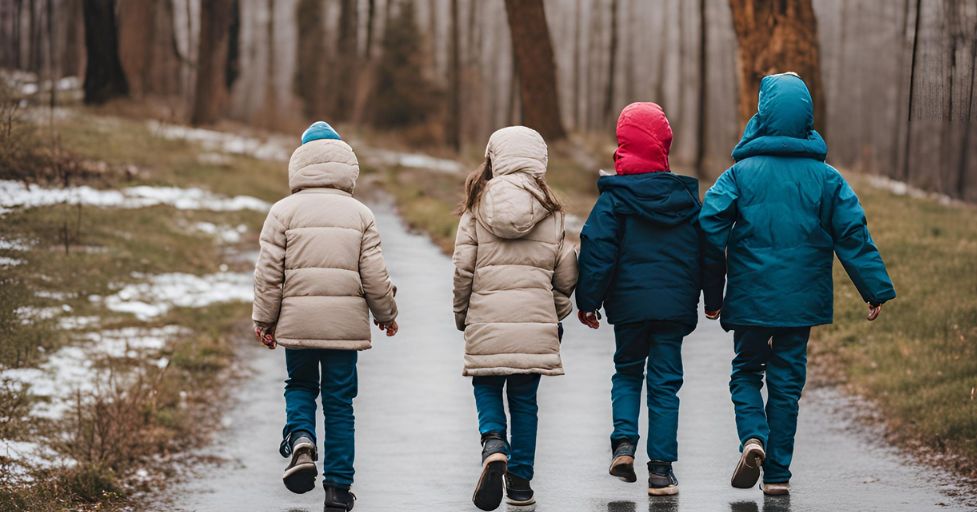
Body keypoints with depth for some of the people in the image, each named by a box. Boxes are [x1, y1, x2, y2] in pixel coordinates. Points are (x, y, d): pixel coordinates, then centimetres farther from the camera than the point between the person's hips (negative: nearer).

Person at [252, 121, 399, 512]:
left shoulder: (284, 211, -1)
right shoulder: (360, 215, 3)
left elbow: (269, 272, -3)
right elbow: (375, 275, 1)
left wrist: (264, 320, 8)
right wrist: (386, 315, 18)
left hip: (298, 320, 0)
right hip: (345, 321, 1)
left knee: (300, 385, 20)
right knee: (340, 401, 7)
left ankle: (301, 439, -10)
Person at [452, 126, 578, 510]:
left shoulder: (478, 205, 0)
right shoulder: (550, 210, 4)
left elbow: (463, 266, -2)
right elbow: (566, 272, 5)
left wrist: (461, 315, 11)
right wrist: (557, 313, 21)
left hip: (487, 317, -1)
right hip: (535, 319, 1)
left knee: (487, 387, 12)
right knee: (524, 398, 10)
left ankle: (494, 445, -17)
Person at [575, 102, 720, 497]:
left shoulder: (614, 199, -6)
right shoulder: (688, 197, 3)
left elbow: (597, 252, -9)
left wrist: (587, 301, -2)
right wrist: (713, 299, 18)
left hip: (628, 303, -1)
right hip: (675, 306, 1)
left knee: (627, 372, 19)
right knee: (665, 382, 6)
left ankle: (624, 443, 0)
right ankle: (661, 468, 2)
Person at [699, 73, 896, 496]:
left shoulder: (741, 173, -6)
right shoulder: (826, 178, -1)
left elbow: (710, 224, -13)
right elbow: (853, 235, -3)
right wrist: (877, 288, 2)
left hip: (750, 297, -1)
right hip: (802, 298, 1)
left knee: (746, 371, 16)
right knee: (787, 381, 9)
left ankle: (752, 437, -11)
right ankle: (777, 473, 9)